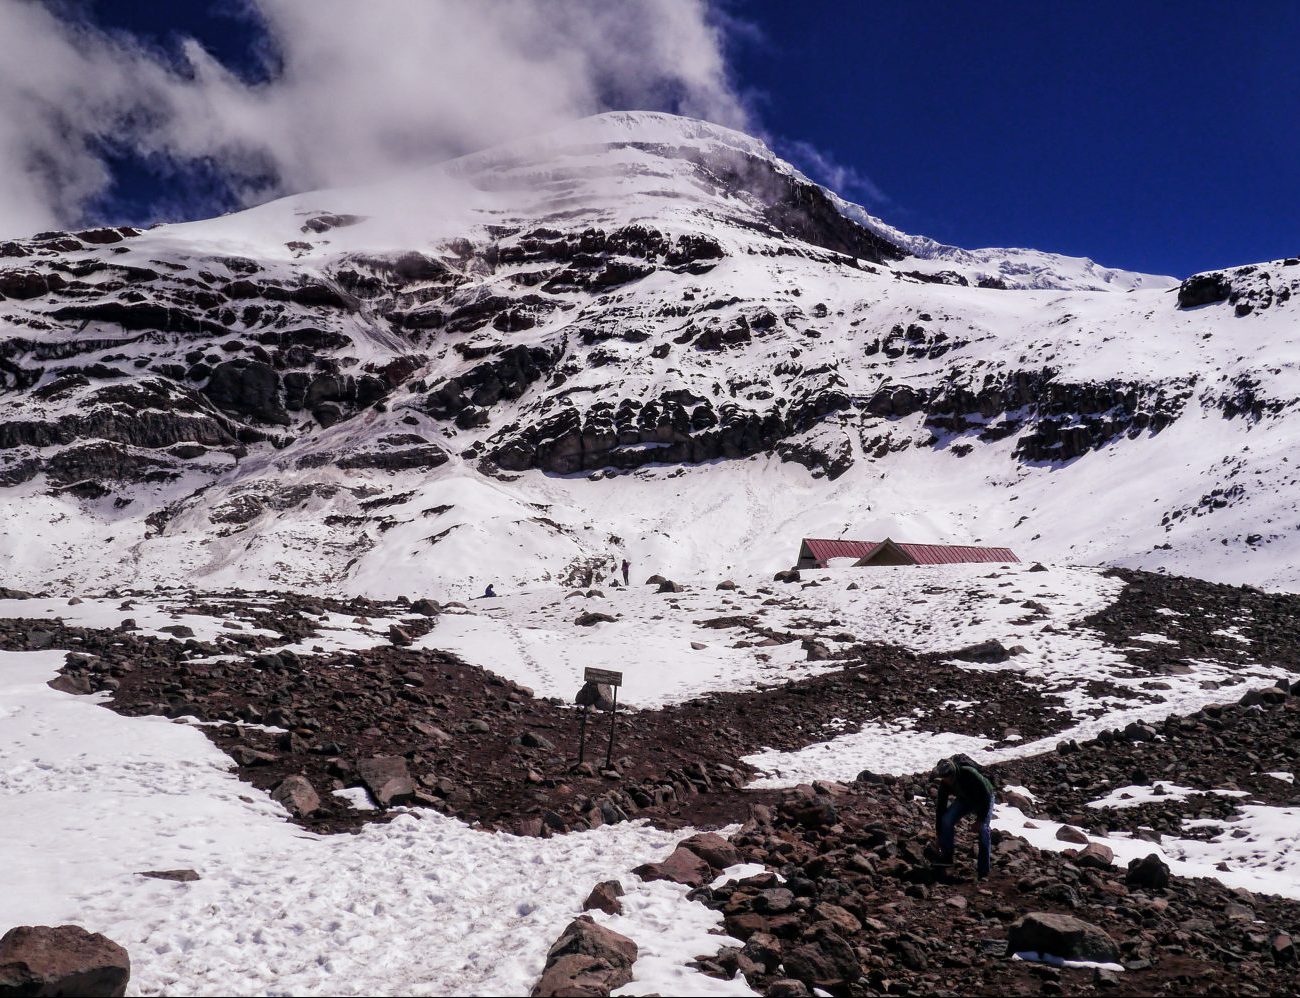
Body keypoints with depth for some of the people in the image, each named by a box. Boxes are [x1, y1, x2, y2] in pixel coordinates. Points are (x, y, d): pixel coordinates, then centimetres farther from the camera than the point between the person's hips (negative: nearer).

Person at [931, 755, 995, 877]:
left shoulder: (970, 774, -39)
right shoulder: (944, 783, -23)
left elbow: (986, 795, -29)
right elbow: (940, 806, -15)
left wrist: (980, 819, -26)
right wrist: (939, 833, -13)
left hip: (983, 800, -4)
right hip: (964, 799, 4)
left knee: (983, 828, -23)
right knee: (947, 819, -15)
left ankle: (983, 867, -12)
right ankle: (946, 856, 0)